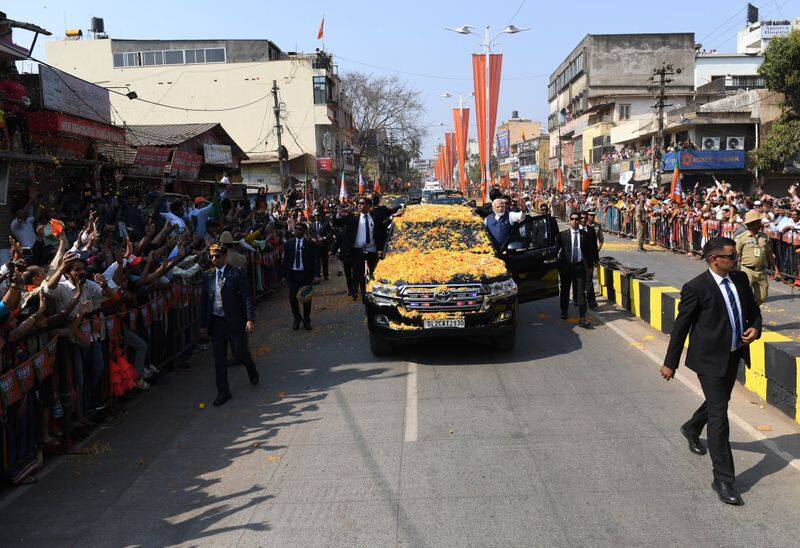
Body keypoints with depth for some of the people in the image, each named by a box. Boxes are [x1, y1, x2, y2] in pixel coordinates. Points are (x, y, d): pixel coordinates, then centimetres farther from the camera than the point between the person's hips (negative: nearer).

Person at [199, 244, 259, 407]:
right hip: (215, 322, 4)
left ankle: (252, 369, 40)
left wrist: (250, 319, -16)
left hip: (235, 321, -4)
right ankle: (223, 392, 18)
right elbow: (204, 301, 10)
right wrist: (203, 324, 8)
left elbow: (247, 297, -9)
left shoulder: (236, 274, -8)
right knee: (219, 359, 7)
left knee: (239, 353, 5)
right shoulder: (207, 275, 6)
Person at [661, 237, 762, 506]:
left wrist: (755, 328, -7)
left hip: (734, 355, 7)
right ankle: (723, 479, 1)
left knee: (719, 401, 25)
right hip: (710, 359, -7)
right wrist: (670, 363, -7)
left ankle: (692, 428, 56)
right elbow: (680, 327, -11)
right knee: (719, 413, -7)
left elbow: (754, 310, 17)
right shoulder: (696, 288, -17)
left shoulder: (740, 279, 3)